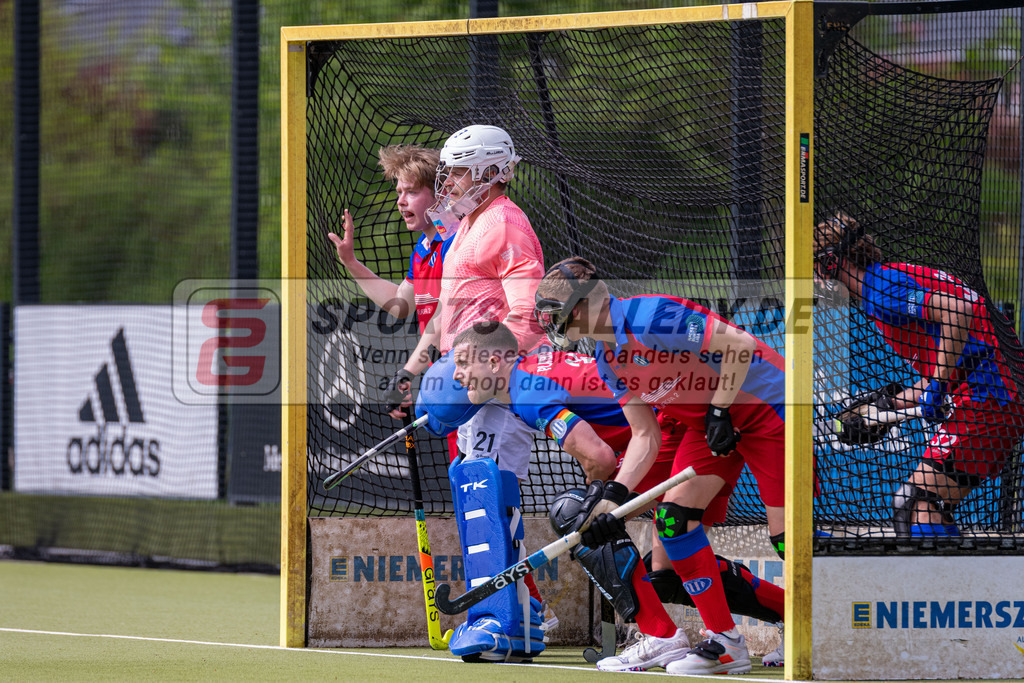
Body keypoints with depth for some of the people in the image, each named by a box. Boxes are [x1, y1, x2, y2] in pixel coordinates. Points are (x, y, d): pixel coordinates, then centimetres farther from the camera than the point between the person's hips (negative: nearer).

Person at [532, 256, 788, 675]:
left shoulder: (649, 318, -25)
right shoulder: (607, 361, 4)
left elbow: (739, 345, -27)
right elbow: (645, 437, 5)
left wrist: (720, 410, -20)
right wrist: (613, 495, -6)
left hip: (764, 403, -9)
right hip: (707, 420, 9)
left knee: (785, 534, -13)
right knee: (673, 517, -4)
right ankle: (724, 643, 2)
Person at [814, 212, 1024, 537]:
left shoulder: (880, 288, -8)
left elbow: (957, 309, -23)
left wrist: (938, 384, -19)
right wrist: (890, 406, 23)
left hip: (986, 399, -10)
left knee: (916, 506, -13)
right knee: (930, 509, 15)